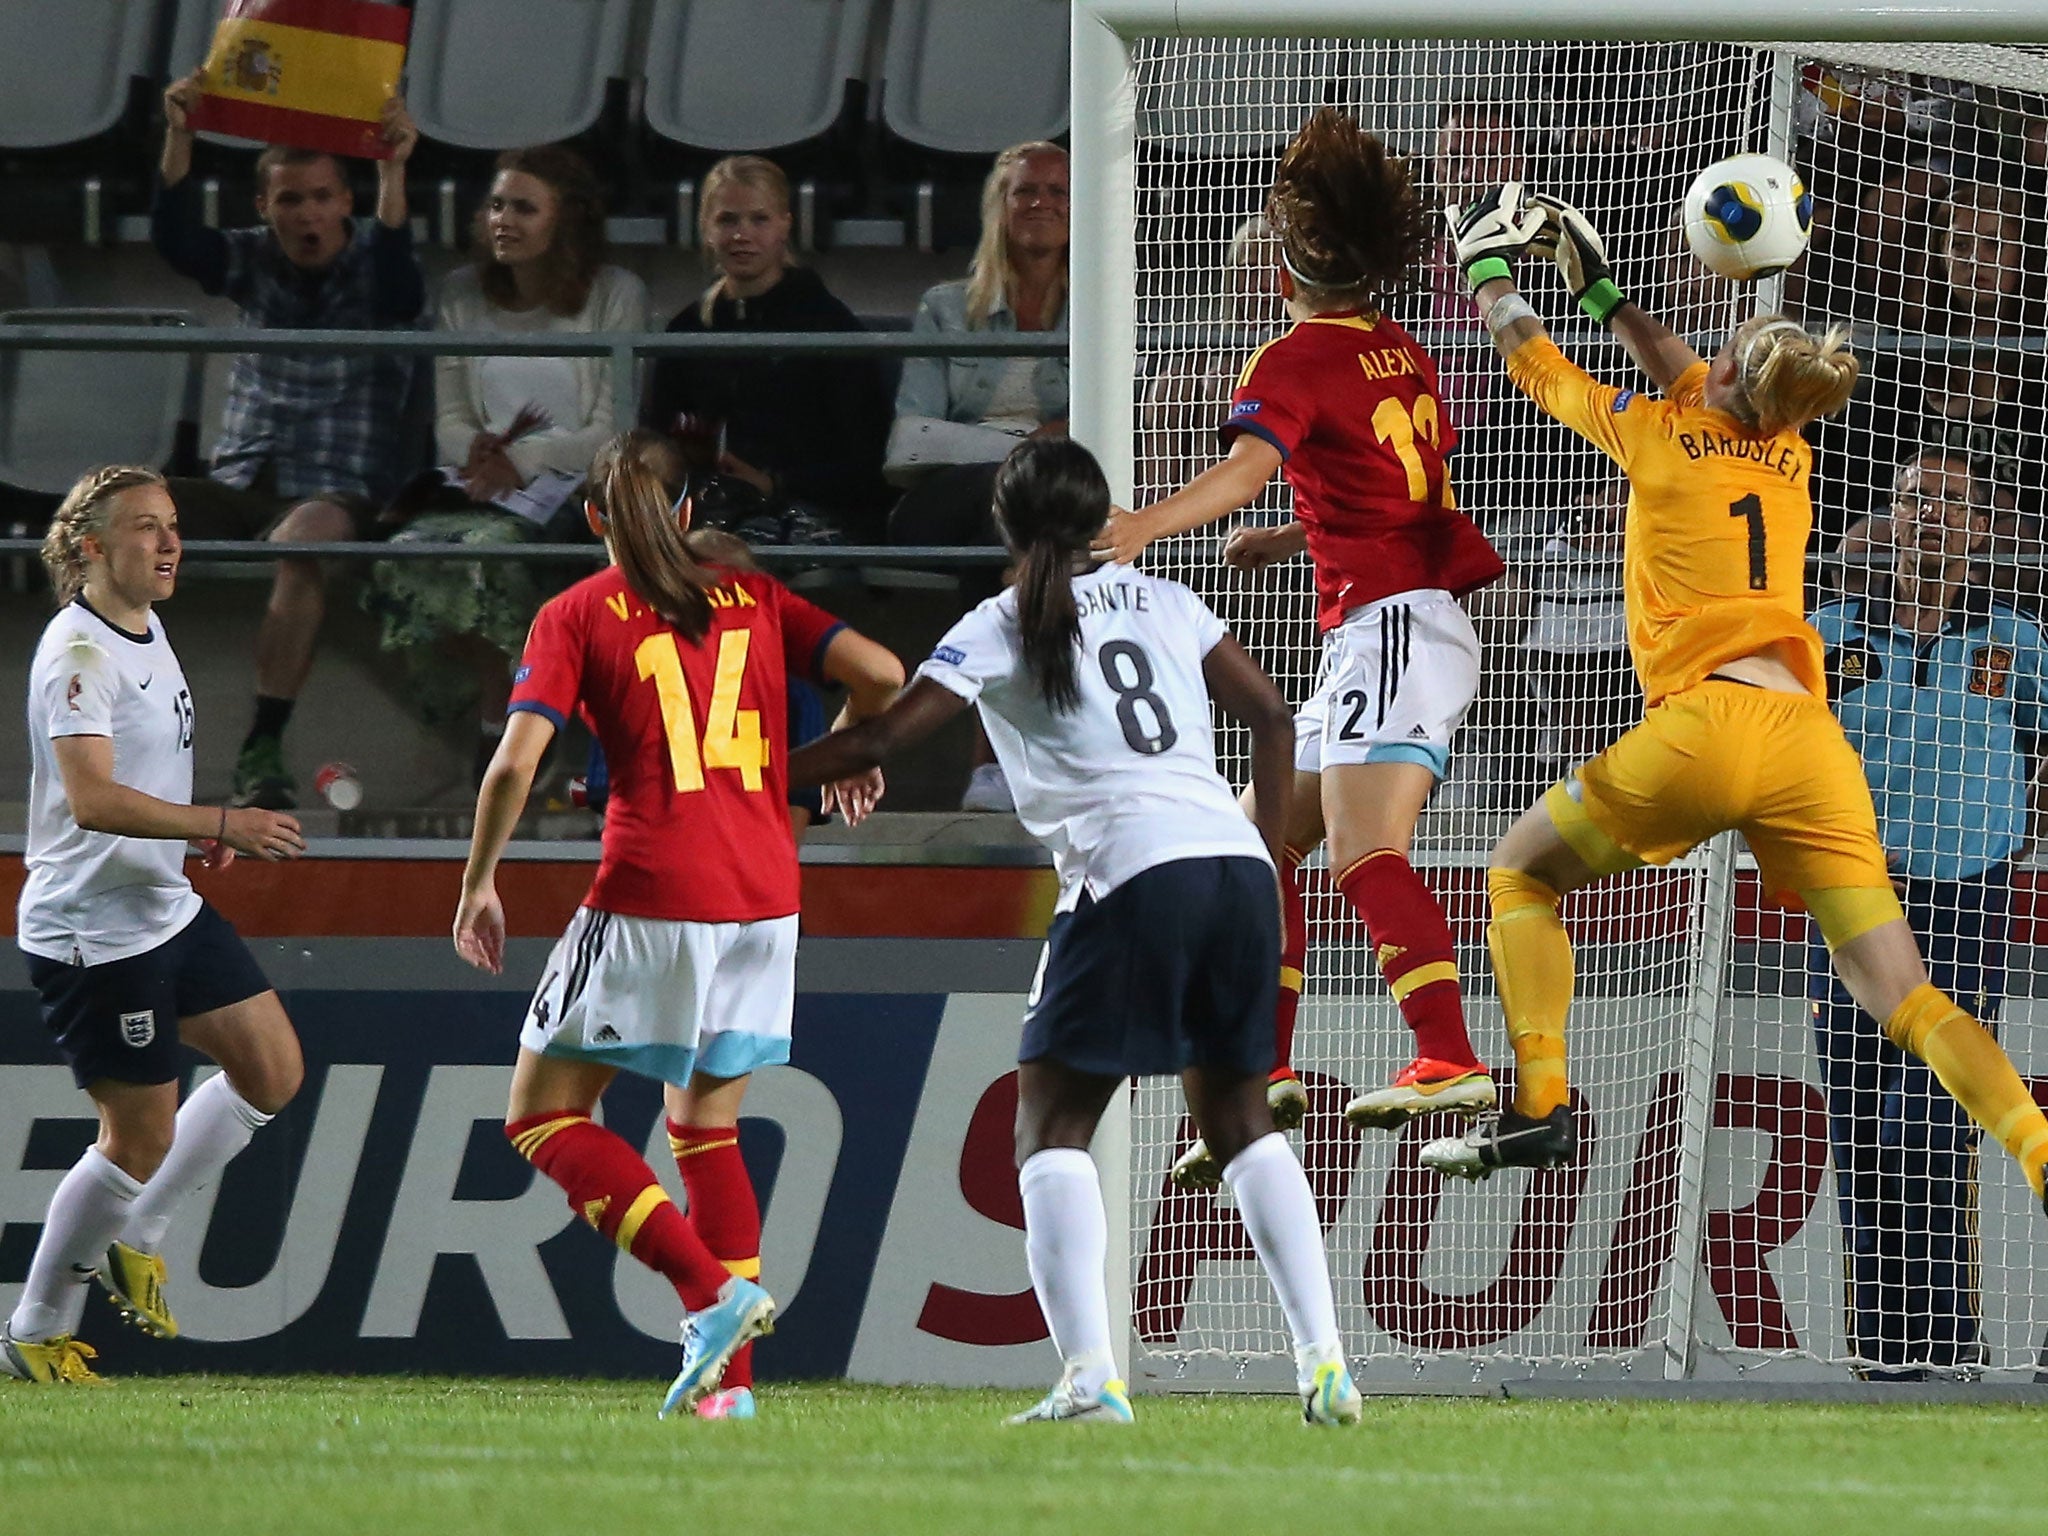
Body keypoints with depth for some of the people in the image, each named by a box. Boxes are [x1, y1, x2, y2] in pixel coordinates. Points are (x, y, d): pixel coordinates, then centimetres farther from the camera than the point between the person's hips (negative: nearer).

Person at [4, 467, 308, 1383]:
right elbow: (92, 798, -31)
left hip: (167, 910, 10)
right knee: (141, 1139, -4)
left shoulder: (146, 630, 10)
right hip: (90, 933, -10)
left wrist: (195, 832, 11)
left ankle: (137, 1236, 21)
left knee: (272, 1073, 9)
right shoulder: (79, 653, -20)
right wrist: (220, 822, -34)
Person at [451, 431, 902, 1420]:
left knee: (543, 1116, 4)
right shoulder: (752, 595, 11)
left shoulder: (577, 616, 2)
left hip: (652, 898, -5)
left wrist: (479, 883, 5)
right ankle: (728, 1372, 7)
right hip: (764, 894, 5)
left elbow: (515, 763, -7)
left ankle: (710, 1294, -12)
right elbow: (880, 674, 2)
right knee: (708, 1125, 17)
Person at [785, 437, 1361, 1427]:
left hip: (1133, 874, -5)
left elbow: (881, 740, 0)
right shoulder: (1161, 602, 19)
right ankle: (1325, 1363, 7)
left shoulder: (1001, 630, 4)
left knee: (1051, 1124, 1)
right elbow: (1271, 718, 18)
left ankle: (1088, 1375, -16)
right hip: (1236, 864, 5)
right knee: (1239, 1117, 17)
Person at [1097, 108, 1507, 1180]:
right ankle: (1262, 1077, 14)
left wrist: (1145, 527, -44)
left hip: (1394, 624, -10)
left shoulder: (1297, 363, -9)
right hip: (1372, 645, 10)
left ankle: (1449, 1060, -36)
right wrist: (1289, 537, 45)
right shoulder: (1404, 358, 18)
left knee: (1365, 853, -23)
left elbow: (1247, 467, -28)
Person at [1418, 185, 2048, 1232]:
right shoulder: (1789, 460, 22)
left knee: (1520, 872, 17)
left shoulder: (1658, 439, 9)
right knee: (1899, 992, -1)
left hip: (1703, 722, -4)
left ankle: (1538, 1106, 3)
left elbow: (1535, 366, 26)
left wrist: (1487, 266, 42)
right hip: (1811, 742, 4)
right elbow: (1696, 391, 43)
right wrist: (1598, 288, 50)